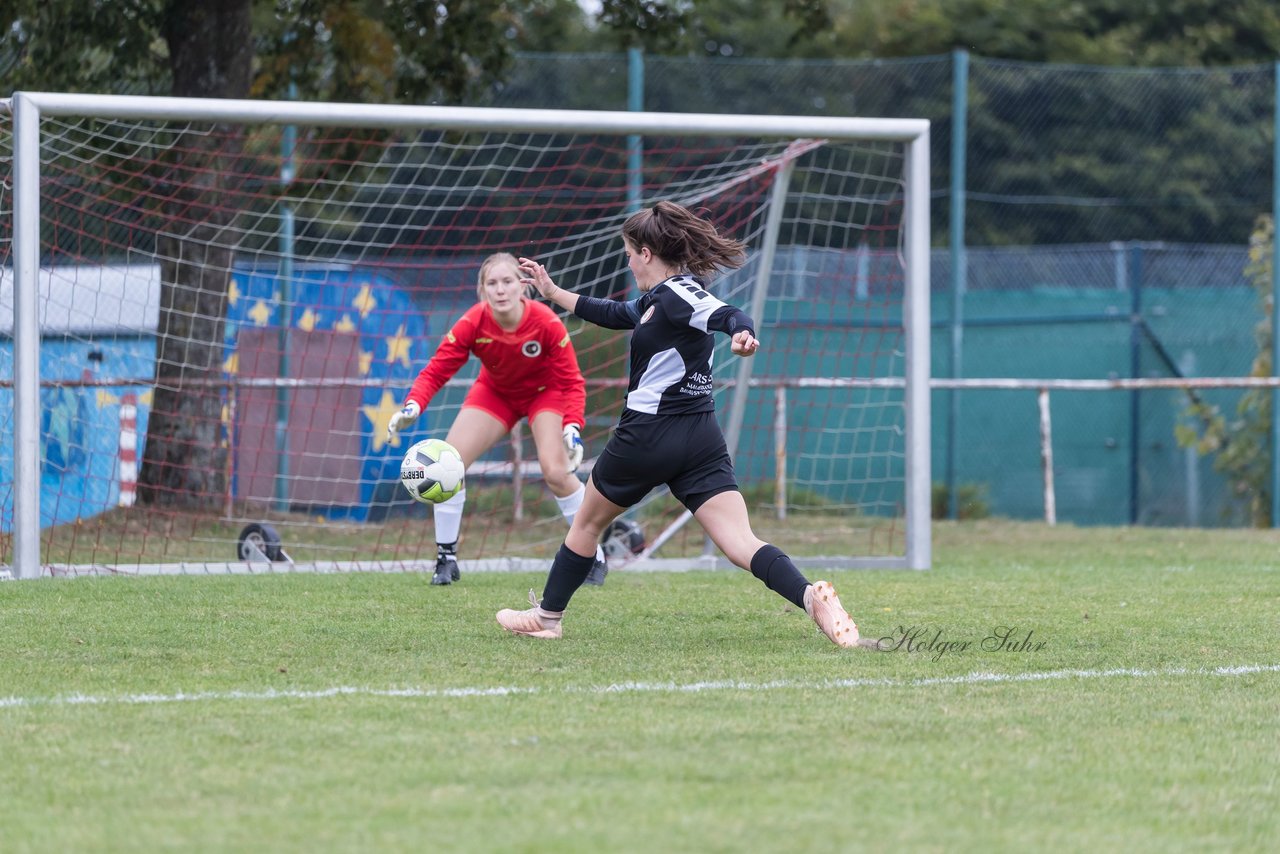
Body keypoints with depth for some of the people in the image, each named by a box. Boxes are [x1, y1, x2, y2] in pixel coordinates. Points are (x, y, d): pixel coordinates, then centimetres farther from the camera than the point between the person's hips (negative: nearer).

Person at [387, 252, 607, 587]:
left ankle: (594, 557, -1)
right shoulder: (473, 324, -28)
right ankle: (446, 559, 3)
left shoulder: (546, 323, -32)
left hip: (545, 392, -2)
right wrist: (412, 406, -45)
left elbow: (571, 382, -23)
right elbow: (436, 370, -26)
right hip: (495, 392, 3)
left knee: (556, 472, -22)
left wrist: (572, 427, -37)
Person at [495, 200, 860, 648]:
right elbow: (612, 313, 31)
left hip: (649, 435, -8)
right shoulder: (658, 299, 15)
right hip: (701, 438, 8)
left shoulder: (679, 293, -12)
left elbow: (731, 316, -29)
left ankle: (547, 616, 33)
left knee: (587, 523, 18)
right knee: (740, 543, -8)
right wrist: (552, 291, 36)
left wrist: (742, 334, -52)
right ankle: (812, 597, -32)